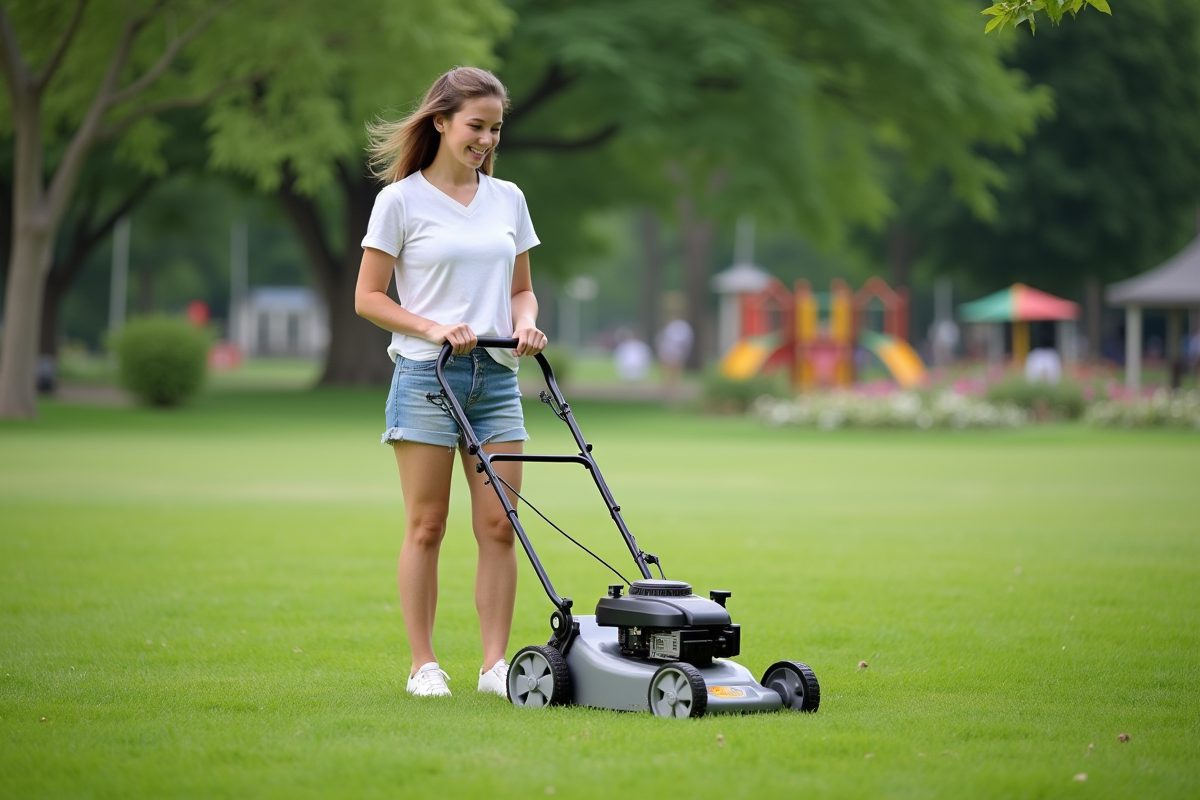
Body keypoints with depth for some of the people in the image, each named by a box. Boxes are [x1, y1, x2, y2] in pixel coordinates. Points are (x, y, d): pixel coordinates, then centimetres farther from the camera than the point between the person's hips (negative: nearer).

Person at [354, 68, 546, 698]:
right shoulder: (401, 200, -1)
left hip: (496, 376, 4)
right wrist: (434, 329, -15)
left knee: (499, 524, -1)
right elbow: (367, 297, -2)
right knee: (426, 524, -1)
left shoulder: (508, 200, 12)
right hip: (425, 376, -4)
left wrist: (525, 323, -3)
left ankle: (495, 663, 3)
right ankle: (423, 664, 5)